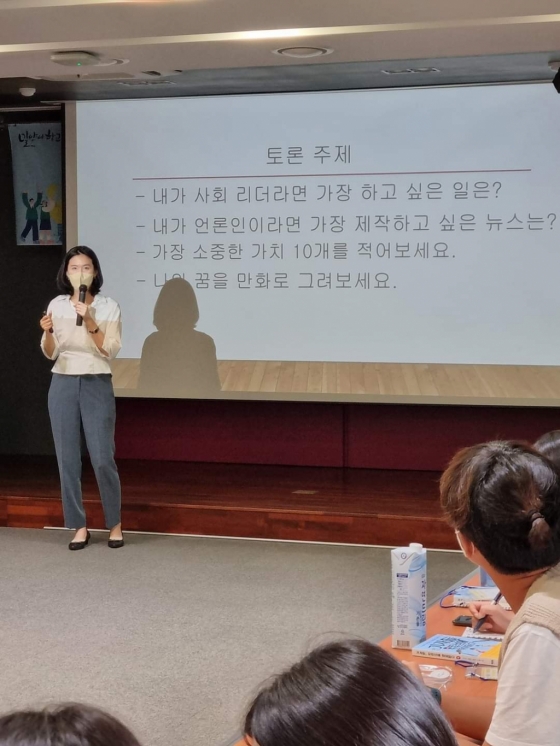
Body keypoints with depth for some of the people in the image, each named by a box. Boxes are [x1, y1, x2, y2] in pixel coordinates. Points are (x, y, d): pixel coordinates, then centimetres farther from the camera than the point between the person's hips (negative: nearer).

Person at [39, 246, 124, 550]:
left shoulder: (108, 307, -3)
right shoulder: (57, 305, 3)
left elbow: (109, 351, -11)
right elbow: (50, 353, 2)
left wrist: (90, 322, -23)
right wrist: (48, 332, -18)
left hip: (97, 386, -2)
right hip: (63, 385, 3)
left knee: (103, 459, -5)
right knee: (68, 459, 2)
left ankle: (115, 524, 13)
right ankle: (79, 526, 13)